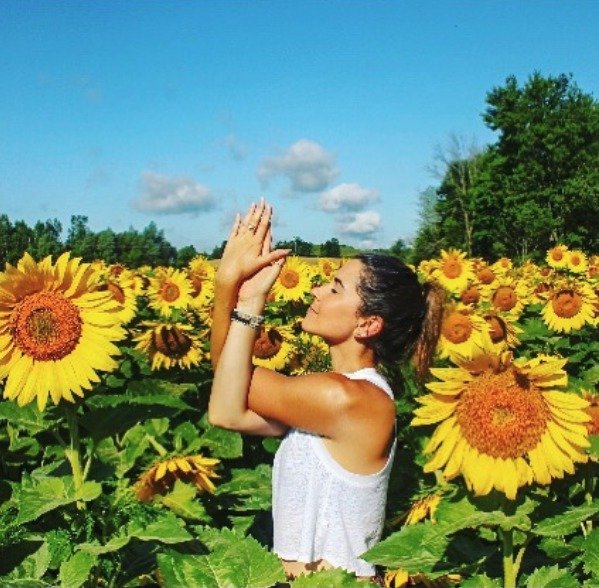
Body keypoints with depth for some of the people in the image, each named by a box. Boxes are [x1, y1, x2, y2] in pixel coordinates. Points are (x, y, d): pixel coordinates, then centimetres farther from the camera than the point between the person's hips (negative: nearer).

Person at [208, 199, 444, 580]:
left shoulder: (345, 399, -22)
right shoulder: (351, 391, 2)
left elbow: (227, 407, -13)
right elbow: (228, 412, -5)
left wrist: (251, 297, -12)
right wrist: (229, 283, -7)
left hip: (333, 579, -7)